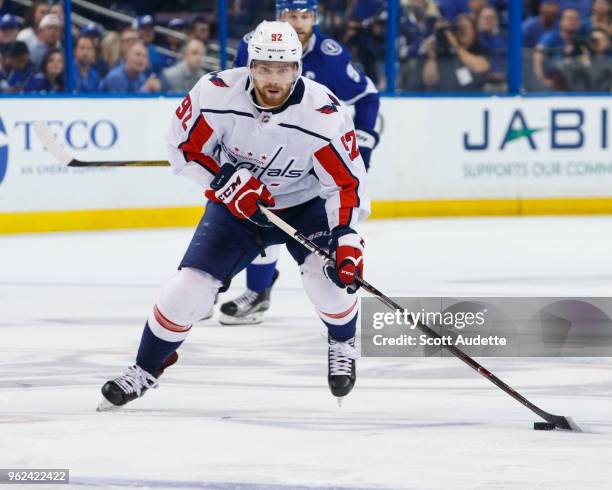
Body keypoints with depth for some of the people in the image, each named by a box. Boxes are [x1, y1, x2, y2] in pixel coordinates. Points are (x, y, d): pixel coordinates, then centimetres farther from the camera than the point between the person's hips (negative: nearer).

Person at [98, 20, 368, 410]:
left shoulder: (322, 113, -28)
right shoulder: (216, 94, -24)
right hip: (235, 203, 1)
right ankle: (146, 369, 17)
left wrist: (347, 239, -36)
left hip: (304, 203, -1)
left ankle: (343, 345, 6)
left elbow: (347, 182, -24)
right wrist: (224, 181, -24)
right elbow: (185, 148, -10)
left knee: (327, 273, -26)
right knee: (189, 288, -8)